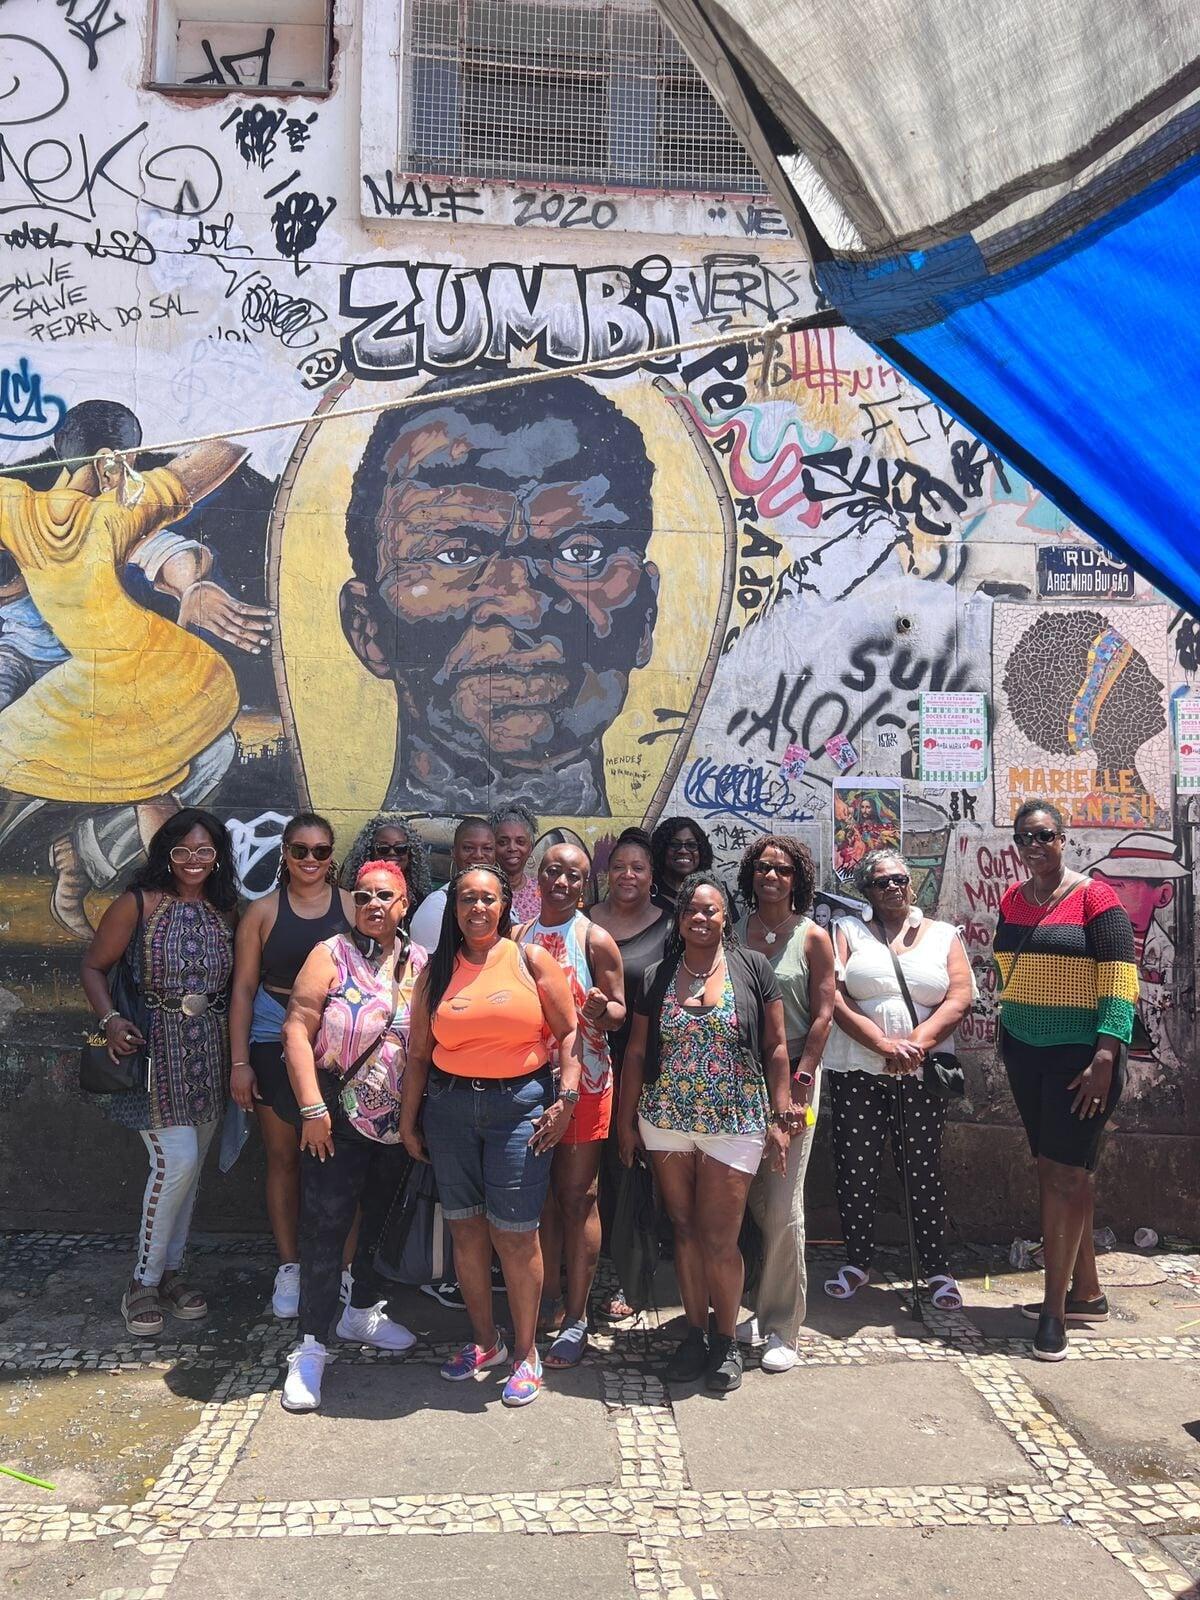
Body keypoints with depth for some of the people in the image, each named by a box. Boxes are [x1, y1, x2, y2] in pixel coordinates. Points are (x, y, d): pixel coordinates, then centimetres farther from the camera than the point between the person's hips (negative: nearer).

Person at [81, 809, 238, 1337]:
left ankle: (171, 1271, 28)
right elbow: (93, 967, -4)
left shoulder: (226, 909, 7)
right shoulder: (139, 903, -7)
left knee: (191, 1166, 12)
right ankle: (143, 1283, 9)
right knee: (176, 1161, -10)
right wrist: (110, 1020, -19)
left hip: (208, 1049, 5)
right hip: (156, 1045, -5)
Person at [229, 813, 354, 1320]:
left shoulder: (352, 907, 1)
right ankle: (289, 1267, 21)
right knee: (283, 1157, 8)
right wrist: (239, 1061, -3)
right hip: (274, 1044, 1)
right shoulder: (263, 912, 2)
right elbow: (244, 988, 2)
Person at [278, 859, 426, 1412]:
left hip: (398, 1123, 4)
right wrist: (312, 1108, -16)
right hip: (339, 1123, -4)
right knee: (325, 1229, -2)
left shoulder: (420, 963, 4)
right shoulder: (331, 956, -6)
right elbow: (297, 1031, -11)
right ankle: (311, 1347, 9)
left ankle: (363, 1312, 38)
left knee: (383, 1221, 18)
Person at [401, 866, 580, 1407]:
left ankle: (525, 1352, 15)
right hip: (450, 1106, 3)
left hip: (519, 1103, -3)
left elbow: (568, 1032, -2)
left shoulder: (531, 959, 0)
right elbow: (419, 1052, 10)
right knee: (465, 1228, 10)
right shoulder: (437, 971, 8)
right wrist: (409, 1120, 10)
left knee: (514, 1234, -3)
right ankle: (484, 1340, 29)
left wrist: (566, 1099, -10)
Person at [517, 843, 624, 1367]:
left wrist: (600, 1010, -25)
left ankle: (576, 1317, 12)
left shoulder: (595, 940, -5)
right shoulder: (517, 937, 7)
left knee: (577, 1197, 2)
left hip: (583, 1081, -4)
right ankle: (548, 1298, 27)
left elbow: (619, 1011, -5)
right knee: (541, 1196, 12)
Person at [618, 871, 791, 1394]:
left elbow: (776, 1047, -1)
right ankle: (695, 1334, 28)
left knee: (719, 1239, 1)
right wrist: (627, 1121, 7)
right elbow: (636, 1052, 8)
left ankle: (726, 1340, 23)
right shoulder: (655, 978, 4)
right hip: (666, 1121, 3)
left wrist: (779, 1118, -4)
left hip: (734, 1124, -3)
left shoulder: (752, 968, -3)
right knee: (685, 1230, 11)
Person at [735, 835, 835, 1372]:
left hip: (792, 1076, -2)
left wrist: (799, 1085, -10)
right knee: (741, 1201, 4)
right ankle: (747, 1309, 22)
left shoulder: (813, 938, 1)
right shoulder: (732, 933, 7)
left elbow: (822, 1015, -3)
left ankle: (782, 1327, 11)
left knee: (782, 1208, -3)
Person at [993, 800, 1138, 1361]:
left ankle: (1054, 1307, 5)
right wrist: (1008, 1044, 17)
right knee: (1055, 1169, 11)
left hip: (1080, 1053, -6)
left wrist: (1104, 1061, -19)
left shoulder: (1094, 897, -10)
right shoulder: (1012, 900, 8)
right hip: (1025, 1052, 6)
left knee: (1063, 1172, -4)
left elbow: (1119, 983, -13)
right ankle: (1087, 1292, 24)